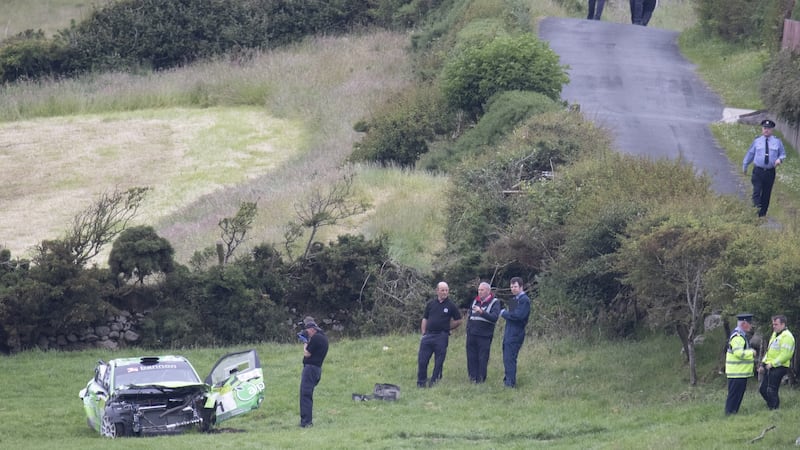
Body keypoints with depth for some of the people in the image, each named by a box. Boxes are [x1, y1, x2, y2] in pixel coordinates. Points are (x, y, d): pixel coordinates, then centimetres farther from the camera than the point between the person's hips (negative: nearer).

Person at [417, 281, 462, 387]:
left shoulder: (451, 306, 2)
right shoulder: (431, 304, 9)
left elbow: (458, 321, 9)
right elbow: (425, 319, 14)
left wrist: (447, 327, 6)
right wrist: (423, 333, 5)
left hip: (442, 336, -2)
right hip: (428, 335, 2)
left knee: (439, 362, 2)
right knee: (422, 360, -1)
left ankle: (434, 381, 12)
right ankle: (421, 382, 7)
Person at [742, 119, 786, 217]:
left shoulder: (777, 142, 5)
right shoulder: (757, 141, 6)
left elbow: (783, 154, 12)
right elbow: (750, 153, 16)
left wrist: (780, 159, -12)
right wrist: (745, 165, 20)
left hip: (770, 172, 1)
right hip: (758, 171, -1)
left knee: (766, 194, 5)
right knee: (757, 192, -15)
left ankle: (762, 215, 13)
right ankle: (756, 212, -16)